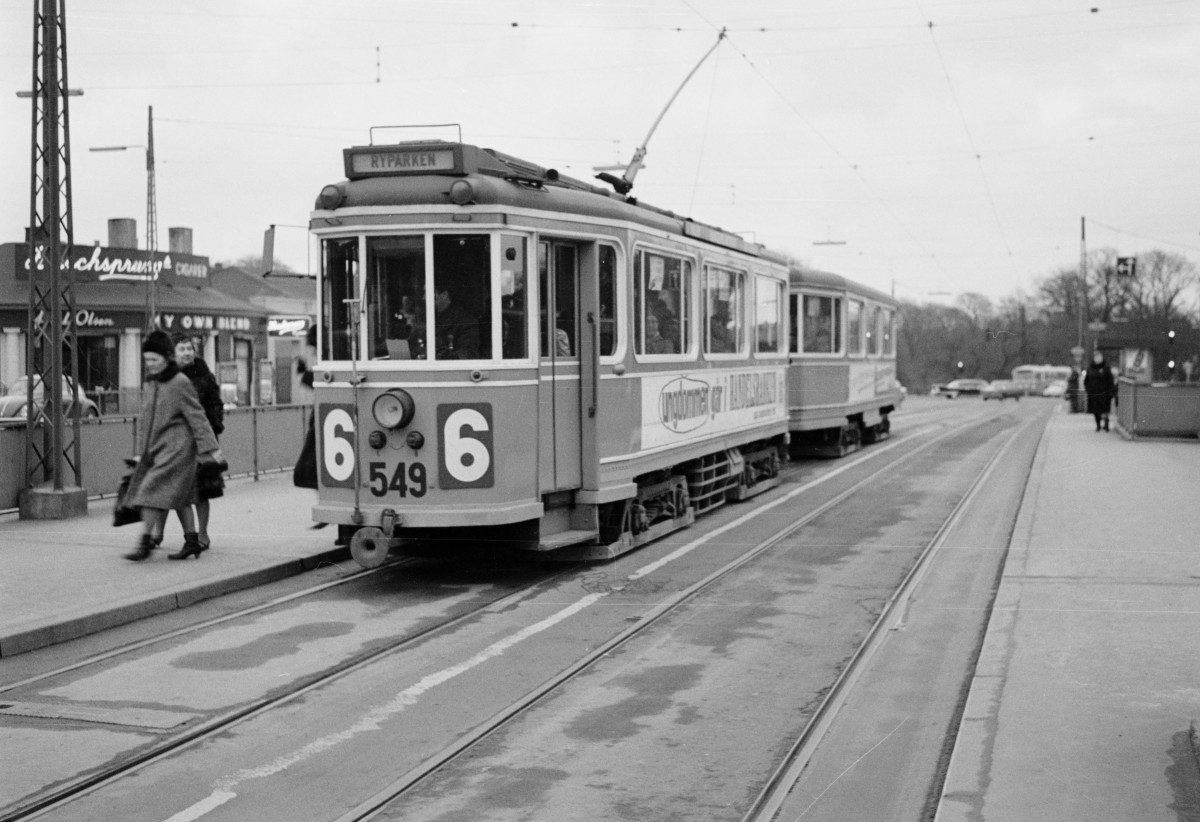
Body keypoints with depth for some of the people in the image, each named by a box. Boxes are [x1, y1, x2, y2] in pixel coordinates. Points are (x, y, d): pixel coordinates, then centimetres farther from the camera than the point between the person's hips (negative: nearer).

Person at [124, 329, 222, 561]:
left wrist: (211, 448, -12)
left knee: (153, 490, -14)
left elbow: (196, 416, -11)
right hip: (156, 448, 8)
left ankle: (146, 543, -12)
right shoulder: (150, 384, 11)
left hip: (176, 447, -8)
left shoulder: (180, 383, -11)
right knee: (179, 497, 13)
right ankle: (191, 540, 21)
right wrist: (141, 451, 15)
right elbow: (144, 420, 17)